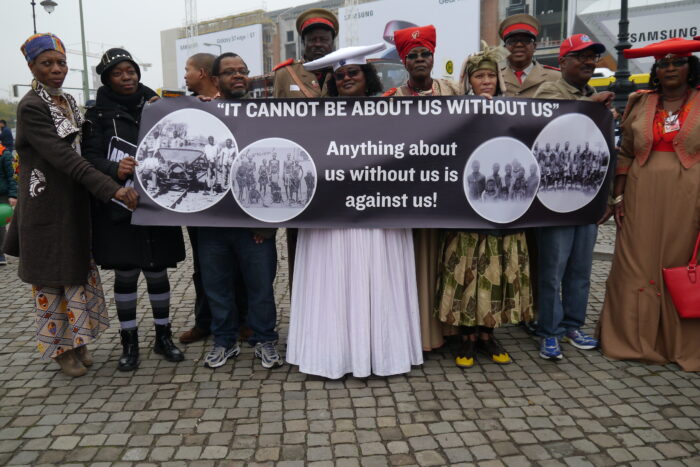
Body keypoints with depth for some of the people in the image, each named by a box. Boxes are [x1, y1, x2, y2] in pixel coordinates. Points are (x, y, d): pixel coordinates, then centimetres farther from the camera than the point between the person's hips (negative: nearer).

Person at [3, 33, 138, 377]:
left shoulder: (69, 102, 10)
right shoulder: (31, 107, -15)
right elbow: (65, 157, -25)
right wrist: (112, 190, -33)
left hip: (77, 203, 8)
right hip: (47, 207, -7)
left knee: (81, 269, 13)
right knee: (52, 277, 5)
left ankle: (77, 342, 27)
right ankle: (59, 347, 21)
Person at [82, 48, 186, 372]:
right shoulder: (98, 115, 3)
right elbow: (90, 157, -8)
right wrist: (115, 170, -26)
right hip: (118, 207, -1)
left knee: (157, 270, 7)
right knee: (125, 273, 4)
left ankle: (163, 337, 22)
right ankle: (129, 343, 18)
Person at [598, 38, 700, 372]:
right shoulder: (640, 103, 10)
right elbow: (624, 153, 10)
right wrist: (618, 196, 4)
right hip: (642, 198, 2)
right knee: (637, 267, 5)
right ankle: (635, 340, 18)